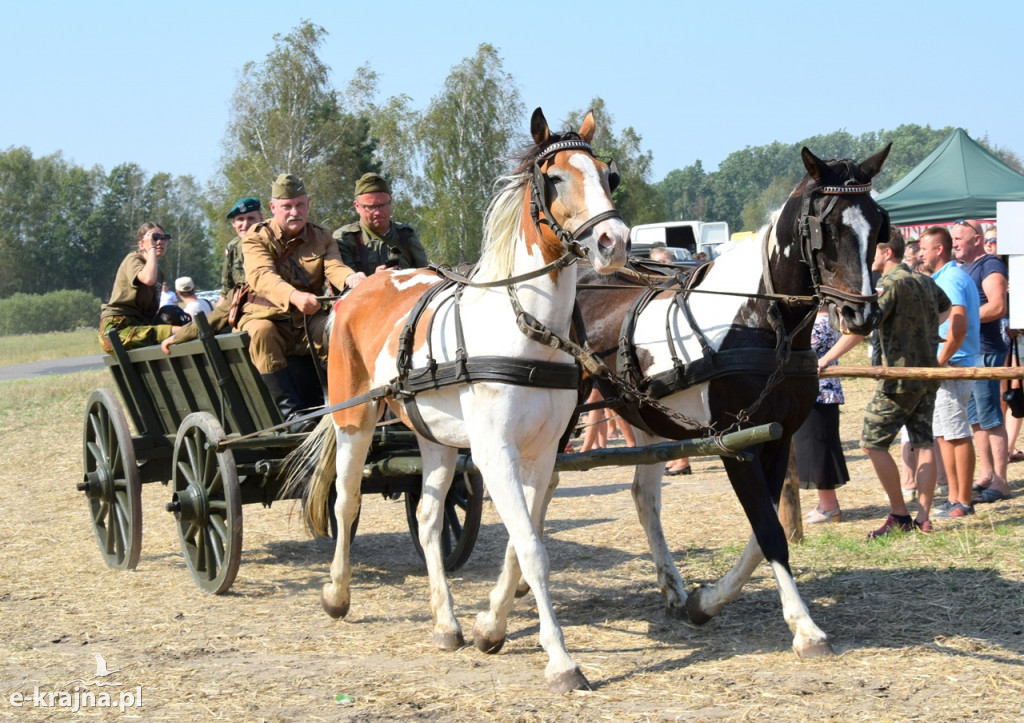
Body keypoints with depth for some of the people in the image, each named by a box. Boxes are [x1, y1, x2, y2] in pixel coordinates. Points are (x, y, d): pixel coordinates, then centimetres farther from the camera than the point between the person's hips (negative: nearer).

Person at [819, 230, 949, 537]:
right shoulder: (925, 281, 11)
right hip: (928, 375, 8)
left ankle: (899, 515, 2)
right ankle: (923, 519, 6)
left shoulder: (890, 283, -14)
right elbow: (947, 309, 28)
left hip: (900, 378, -8)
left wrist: (824, 360, -26)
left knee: (872, 442, 0)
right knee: (923, 445, 7)